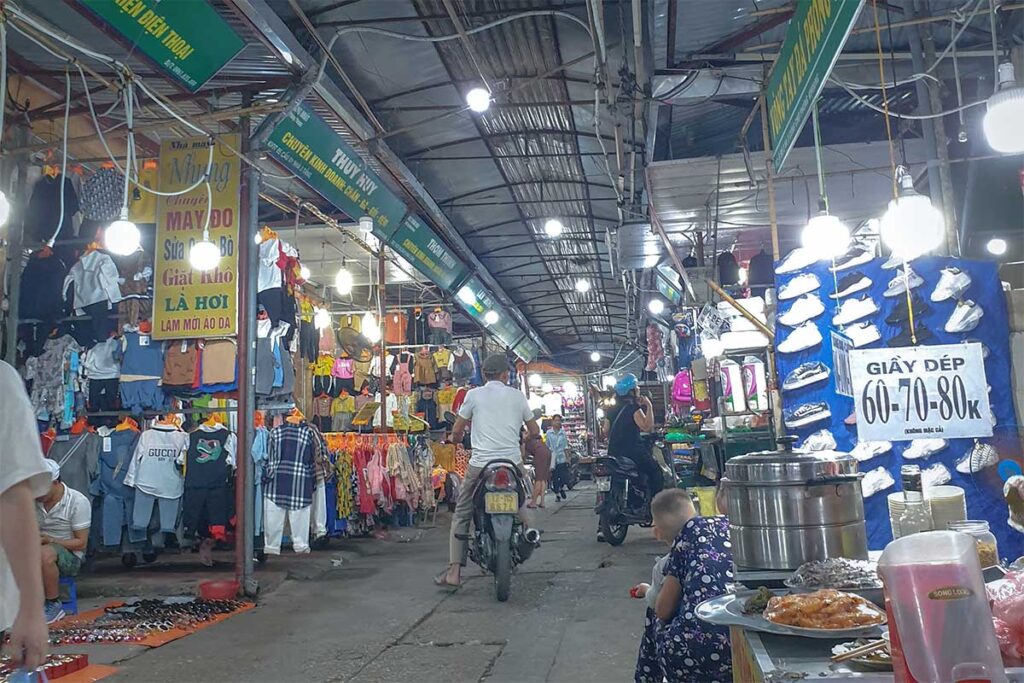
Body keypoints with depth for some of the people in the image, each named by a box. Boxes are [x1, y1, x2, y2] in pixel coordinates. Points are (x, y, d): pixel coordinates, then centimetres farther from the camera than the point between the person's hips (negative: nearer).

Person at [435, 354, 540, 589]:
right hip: (513, 463, 2)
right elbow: (534, 431, 14)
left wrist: (457, 440, 29)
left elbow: (457, 432, 6)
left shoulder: (473, 395, 3)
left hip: (480, 464, -2)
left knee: (461, 516, 8)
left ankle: (454, 572, 2)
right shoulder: (517, 396, 9)